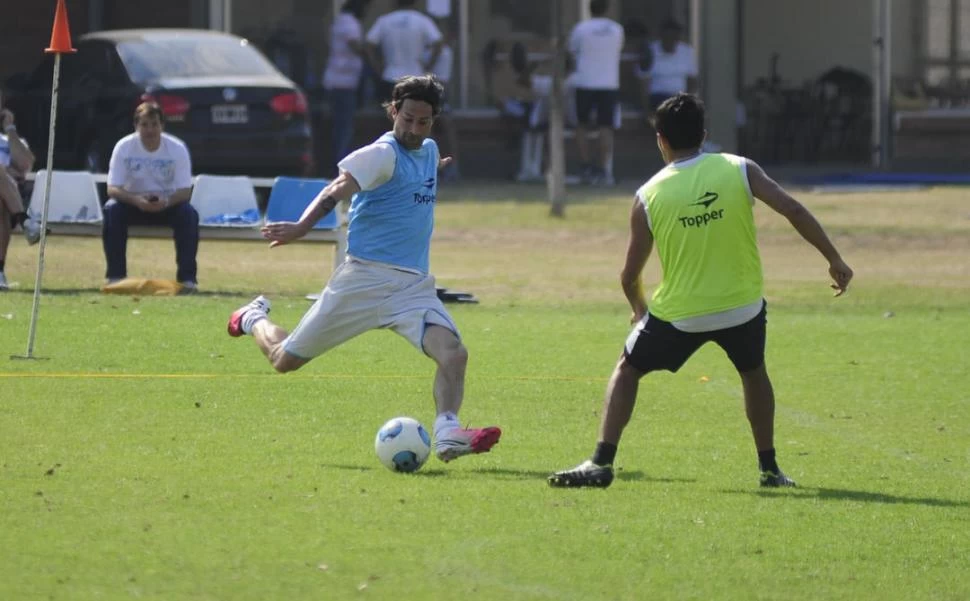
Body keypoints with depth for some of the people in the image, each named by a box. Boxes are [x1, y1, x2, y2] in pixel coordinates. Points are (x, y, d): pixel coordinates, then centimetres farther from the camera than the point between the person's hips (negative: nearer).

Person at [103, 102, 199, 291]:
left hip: (167, 204, 0)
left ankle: (187, 278, -21)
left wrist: (166, 202, -39)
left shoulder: (177, 148, -15)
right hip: (133, 202, 0)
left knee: (189, 214, -30)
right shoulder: (124, 147, -15)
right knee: (112, 210, -31)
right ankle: (116, 276, -23)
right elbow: (112, 188, -19)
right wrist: (137, 201, -38)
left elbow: (185, 191, -17)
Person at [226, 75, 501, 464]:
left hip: (413, 285, 6)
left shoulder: (429, 150, 13)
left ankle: (447, 433, -28)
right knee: (284, 360, 6)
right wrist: (302, 227, -44)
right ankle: (255, 319, 38)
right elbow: (337, 190, -31)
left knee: (453, 353, -21)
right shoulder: (384, 154, -12)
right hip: (364, 278, -6)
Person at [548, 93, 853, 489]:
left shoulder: (648, 196, -5)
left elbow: (630, 276, 2)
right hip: (742, 307, 1)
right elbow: (794, 211, -12)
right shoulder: (740, 171, -5)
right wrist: (834, 260, -4)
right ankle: (769, 468, 28)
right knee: (754, 373, 29)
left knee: (627, 370, 18)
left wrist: (639, 308, 22)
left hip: (678, 314, -1)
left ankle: (601, 464, 8)